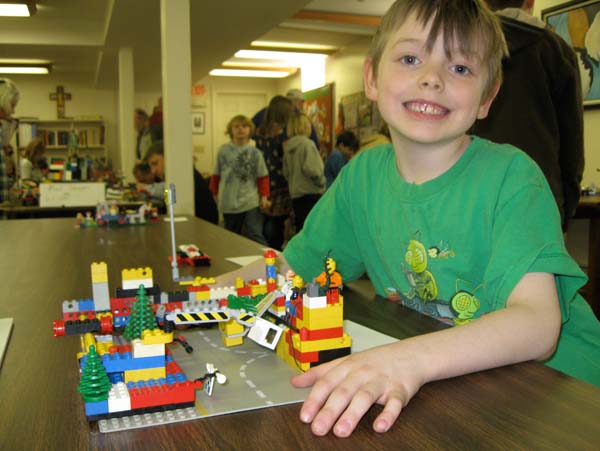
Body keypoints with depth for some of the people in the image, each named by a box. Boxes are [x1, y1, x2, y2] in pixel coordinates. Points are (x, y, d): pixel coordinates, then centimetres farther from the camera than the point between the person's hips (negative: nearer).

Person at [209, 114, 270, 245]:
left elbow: (263, 177, 3)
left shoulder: (255, 153, 1)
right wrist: (215, 193, 13)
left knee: (256, 236, -10)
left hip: (251, 203, -2)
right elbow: (216, 175, 10)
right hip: (229, 203, 2)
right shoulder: (224, 151, 1)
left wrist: (264, 196, -7)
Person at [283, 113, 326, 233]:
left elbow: (286, 173, 13)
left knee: (301, 231, 14)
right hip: (311, 194, -7)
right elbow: (311, 169, -18)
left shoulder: (288, 148, 10)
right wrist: (321, 182, -3)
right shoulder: (307, 143, -10)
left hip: (295, 195, 7)